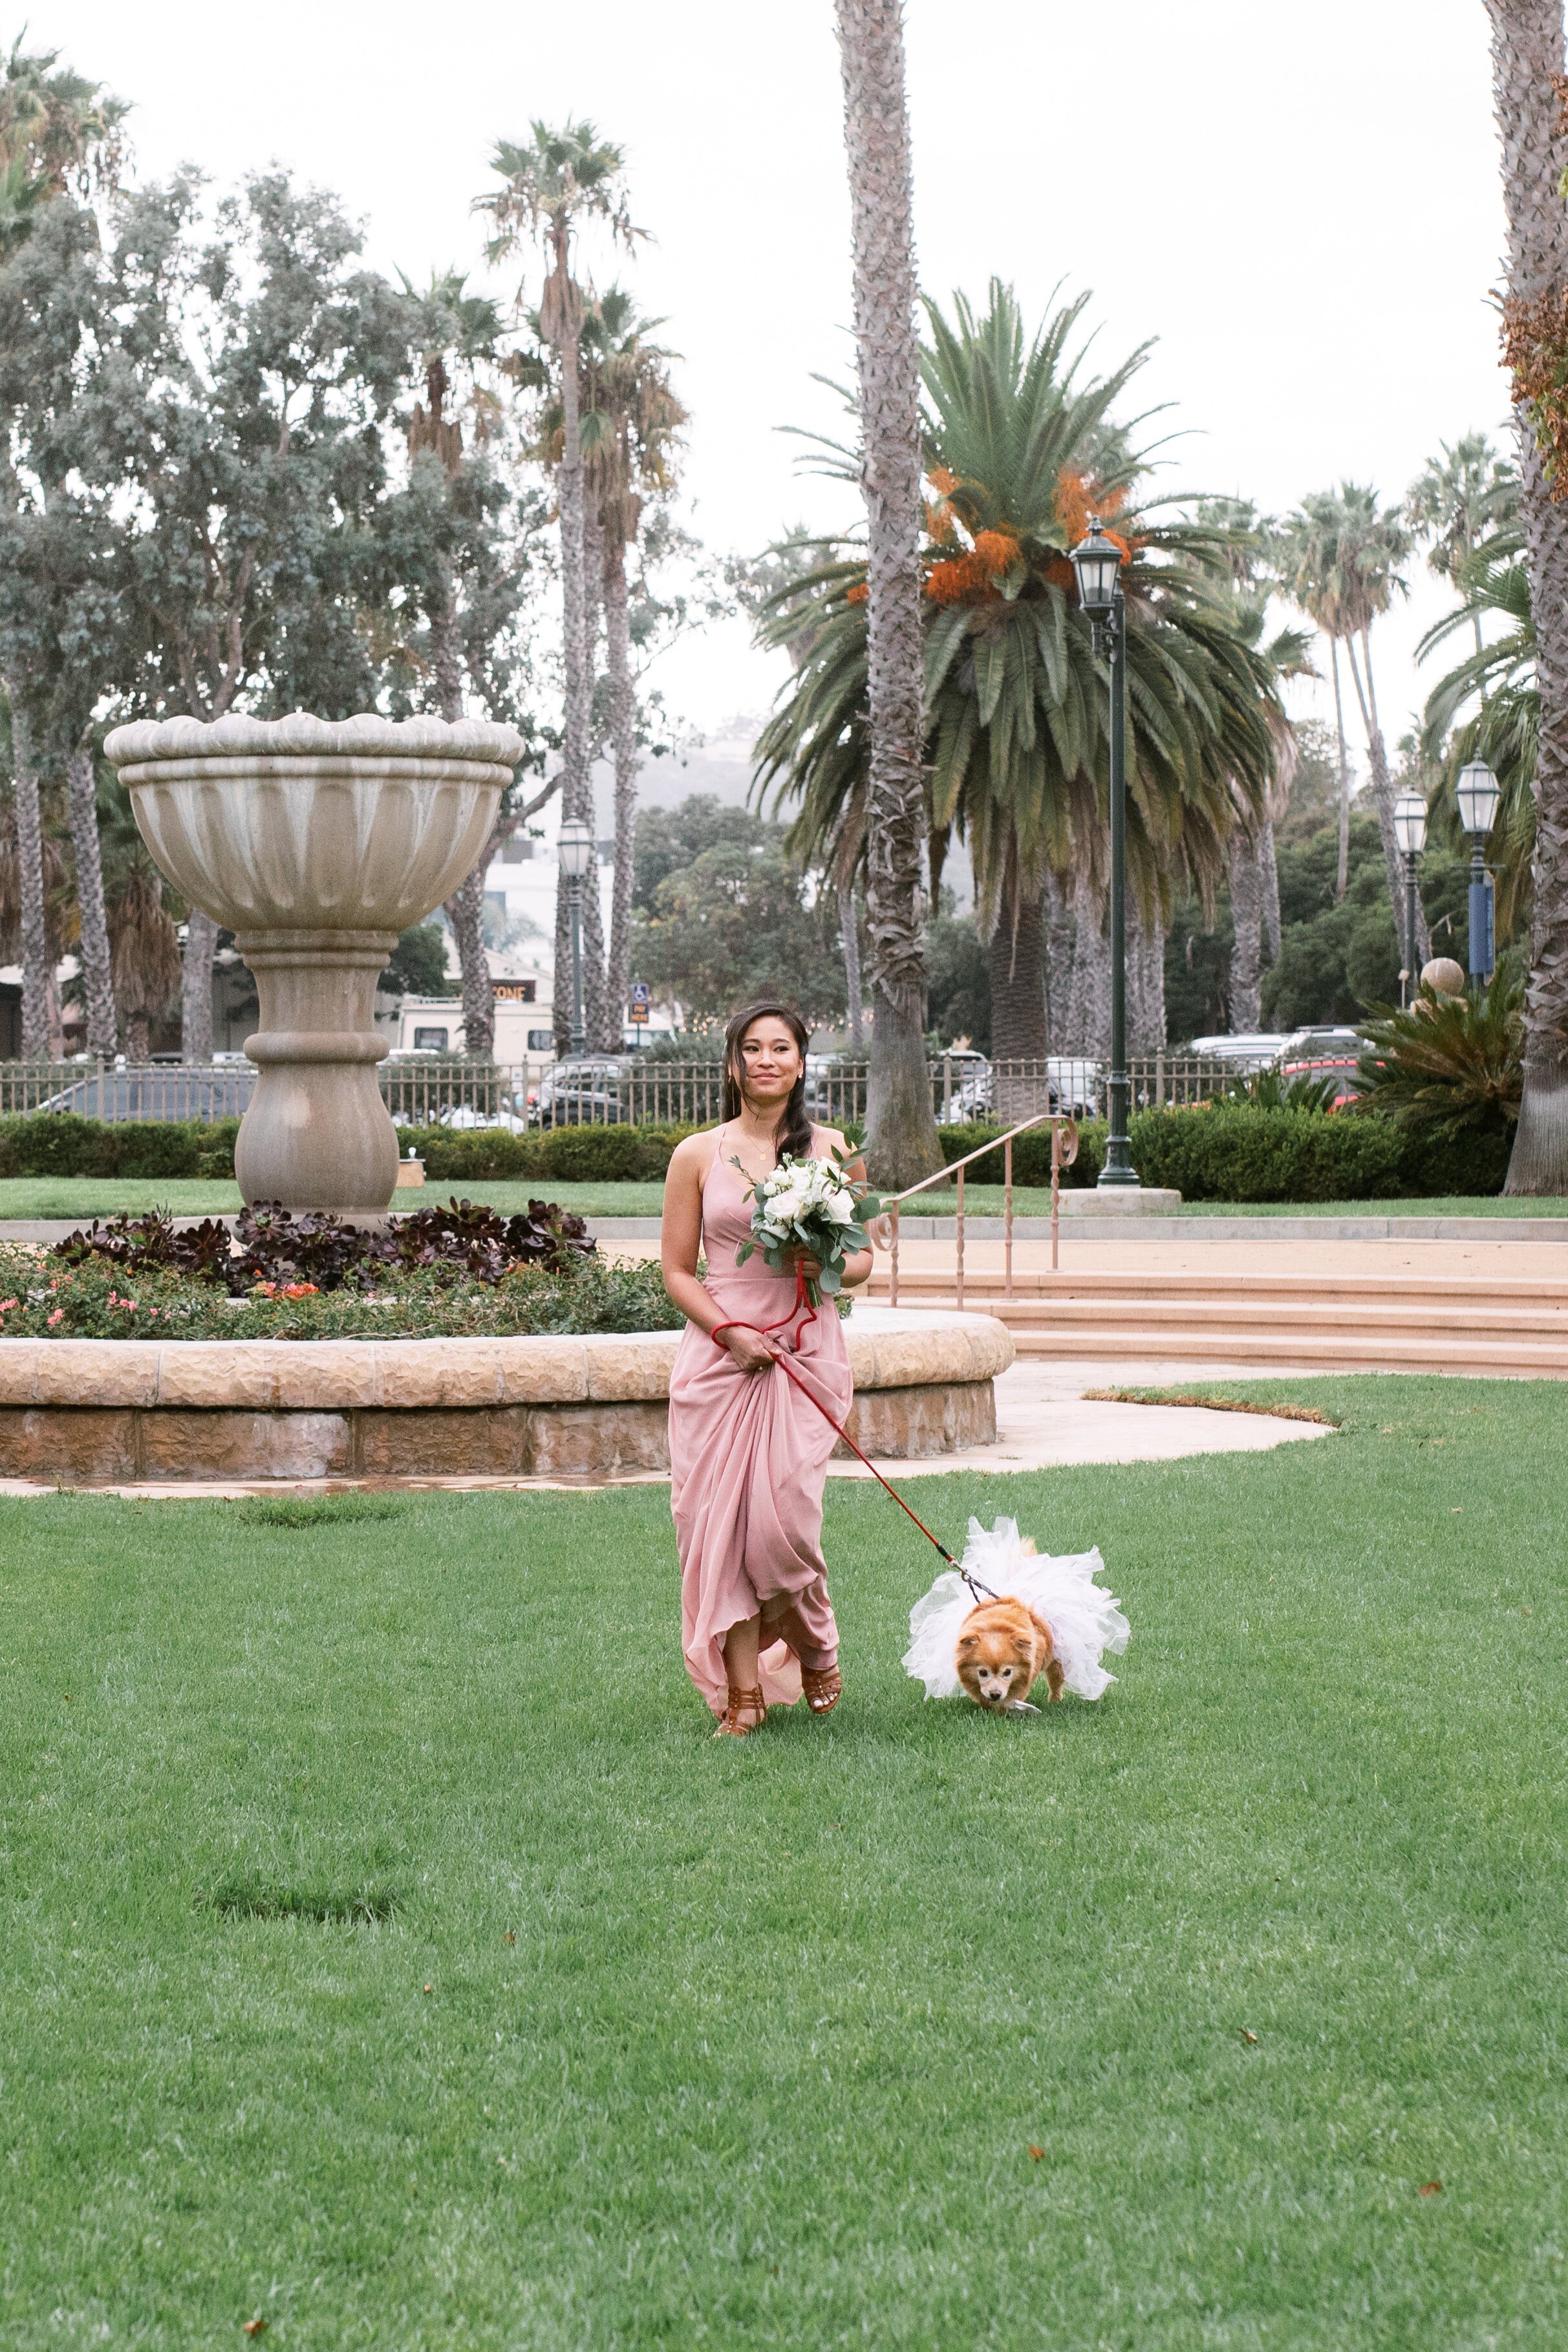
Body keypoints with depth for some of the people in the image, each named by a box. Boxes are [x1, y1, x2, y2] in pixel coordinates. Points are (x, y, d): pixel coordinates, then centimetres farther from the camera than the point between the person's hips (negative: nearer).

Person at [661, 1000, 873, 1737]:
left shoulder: (833, 1150, 7)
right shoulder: (697, 1156, 5)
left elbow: (865, 1256, 12)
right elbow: (676, 1270, 5)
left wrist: (828, 1265, -11)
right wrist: (730, 1331, -10)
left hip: (806, 1350, 0)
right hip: (719, 1351, 1)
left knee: (781, 1517, -9)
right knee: (722, 1517, -4)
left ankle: (815, 1647, 20)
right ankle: (743, 1691, 4)